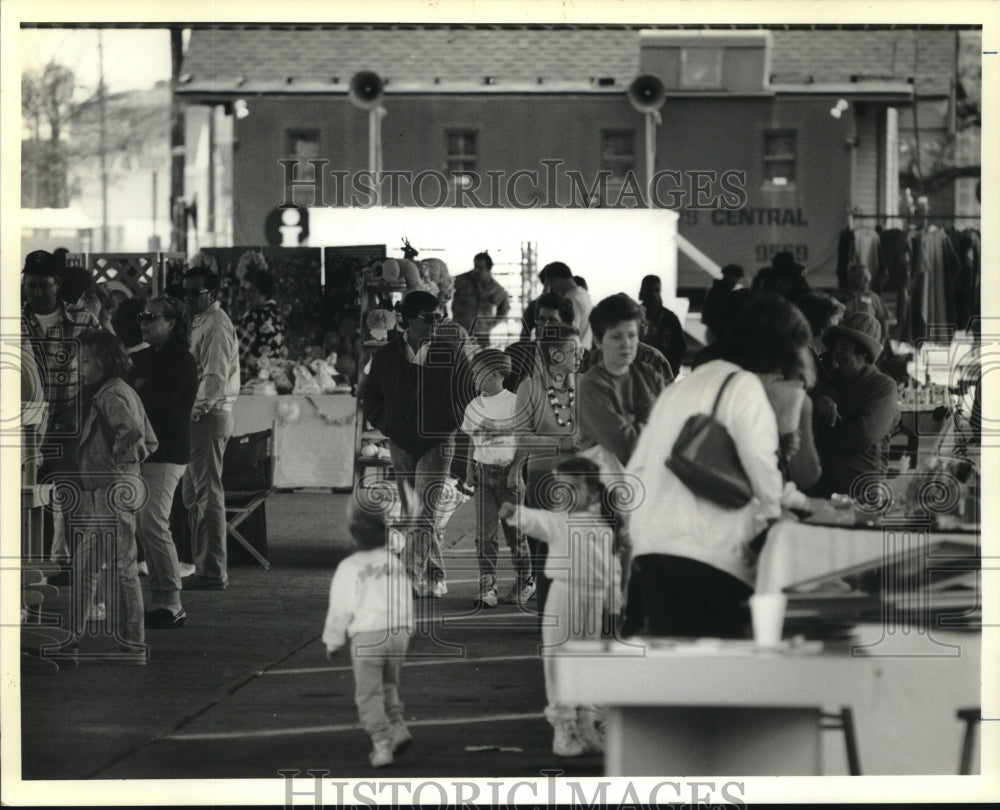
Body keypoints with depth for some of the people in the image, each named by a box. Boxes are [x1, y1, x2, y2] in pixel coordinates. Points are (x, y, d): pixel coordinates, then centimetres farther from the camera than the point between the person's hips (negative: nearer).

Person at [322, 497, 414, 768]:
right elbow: (406, 601, 13)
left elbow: (341, 608, -9)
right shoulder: (395, 562, 7)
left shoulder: (349, 567, -11)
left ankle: (382, 745, -4)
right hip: (398, 633, 5)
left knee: (369, 695, 3)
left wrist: (332, 642, 4)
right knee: (388, 686, 22)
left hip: (366, 637, -5)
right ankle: (398, 728, 4)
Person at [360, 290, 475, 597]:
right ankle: (436, 577, 21)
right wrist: (384, 424, 5)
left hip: (437, 444, -4)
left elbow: (466, 393, 5)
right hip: (401, 445, 4)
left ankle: (414, 578, -15)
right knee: (413, 514, 10)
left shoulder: (451, 352, -4)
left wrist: (448, 423, -3)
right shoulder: (387, 355, 2)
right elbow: (369, 395, 16)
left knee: (424, 512, -14)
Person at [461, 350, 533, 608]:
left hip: (509, 470, -4)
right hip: (483, 470, 4)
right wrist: (469, 470, 10)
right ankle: (487, 586, -6)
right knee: (485, 531, -4)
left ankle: (524, 579, 23)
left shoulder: (514, 403, -5)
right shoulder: (474, 408, 10)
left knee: (514, 529, 4)